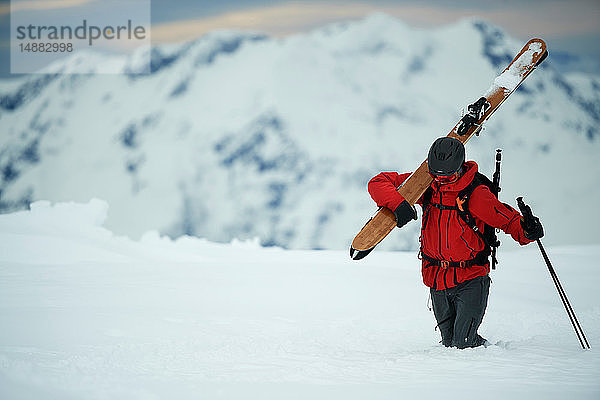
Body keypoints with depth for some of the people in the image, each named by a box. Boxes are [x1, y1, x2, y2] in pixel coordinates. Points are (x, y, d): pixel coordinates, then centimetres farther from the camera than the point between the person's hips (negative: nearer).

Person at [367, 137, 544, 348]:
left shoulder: (476, 194, -16)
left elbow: (507, 219, -9)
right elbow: (379, 183, -4)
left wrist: (526, 230, -32)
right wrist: (397, 203, -25)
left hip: (471, 280, -5)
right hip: (437, 280, 5)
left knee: (463, 344, -14)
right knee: (450, 342, 12)